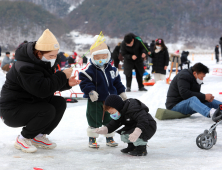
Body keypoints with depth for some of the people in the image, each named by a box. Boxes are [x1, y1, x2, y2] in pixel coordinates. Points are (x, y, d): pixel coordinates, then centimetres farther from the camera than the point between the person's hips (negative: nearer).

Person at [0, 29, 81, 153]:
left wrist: (67, 83, -8)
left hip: (30, 103, 10)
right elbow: (42, 90, -37)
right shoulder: (25, 68, -27)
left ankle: (39, 136, 6)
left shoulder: (44, 62, 5)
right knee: (48, 110, -29)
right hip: (12, 110, -10)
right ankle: (23, 139, -9)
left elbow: (52, 84, 14)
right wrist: (62, 76, -29)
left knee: (60, 103, -8)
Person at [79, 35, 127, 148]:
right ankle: (92, 139, 11)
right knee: (94, 120, 0)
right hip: (95, 101, -5)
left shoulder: (111, 69, 5)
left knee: (109, 119, 14)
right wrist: (90, 91, -30)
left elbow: (117, 82, 15)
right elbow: (84, 82, -18)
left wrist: (122, 92, 14)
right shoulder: (89, 69, -13)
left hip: (110, 100, 5)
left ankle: (110, 138, 26)